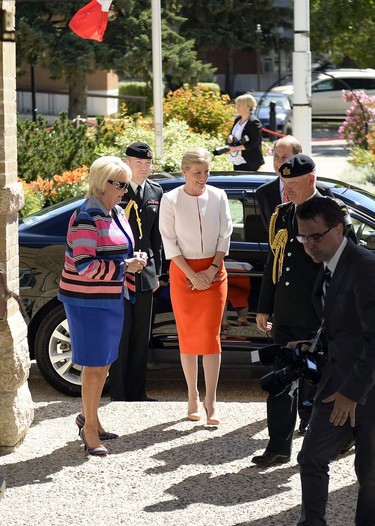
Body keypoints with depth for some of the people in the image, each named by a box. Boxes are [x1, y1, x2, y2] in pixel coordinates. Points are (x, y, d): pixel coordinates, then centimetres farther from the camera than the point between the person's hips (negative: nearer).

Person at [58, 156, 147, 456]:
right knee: (95, 364, -3)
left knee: (104, 363, 15)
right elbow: (85, 266, -24)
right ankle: (90, 427, 8)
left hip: (112, 299, 9)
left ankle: (88, 417, 30)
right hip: (88, 301, -9)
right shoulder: (87, 218, -18)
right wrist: (125, 267, -21)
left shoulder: (117, 213, 10)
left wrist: (134, 262, 4)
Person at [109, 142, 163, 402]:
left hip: (145, 271, 5)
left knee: (142, 335, 10)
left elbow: (156, 235, 14)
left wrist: (156, 270, 11)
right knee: (120, 334, -1)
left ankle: (137, 392, 18)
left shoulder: (156, 191, 9)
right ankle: (119, 395, 6)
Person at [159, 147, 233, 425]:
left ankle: (211, 402, -3)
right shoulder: (171, 200, -5)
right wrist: (193, 276, -11)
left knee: (211, 336, -3)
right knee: (188, 336, 3)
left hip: (214, 272, 1)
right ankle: (193, 397, 13)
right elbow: (170, 242, -5)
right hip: (183, 272, -1)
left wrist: (212, 270, -7)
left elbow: (225, 236, 3)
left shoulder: (218, 196, 1)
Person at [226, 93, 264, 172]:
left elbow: (253, 143, -17)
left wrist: (235, 148, -19)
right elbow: (233, 134, 24)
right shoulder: (238, 119, 10)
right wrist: (230, 137, -2)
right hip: (236, 160, 8)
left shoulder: (254, 122, -14)